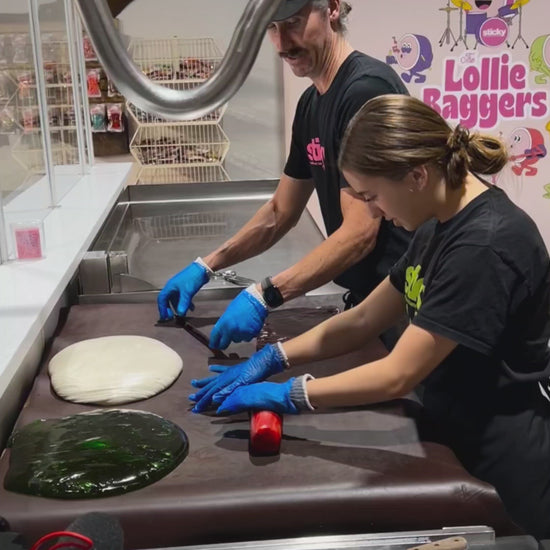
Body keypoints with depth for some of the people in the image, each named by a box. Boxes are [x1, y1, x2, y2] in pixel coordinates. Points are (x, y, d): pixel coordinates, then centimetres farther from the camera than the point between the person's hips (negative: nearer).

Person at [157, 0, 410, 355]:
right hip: (365, 293, 8)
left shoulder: (366, 89, -21)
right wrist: (206, 266, 6)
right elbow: (280, 214, 14)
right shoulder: (311, 103, 7)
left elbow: (359, 233, -25)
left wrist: (265, 296, -27)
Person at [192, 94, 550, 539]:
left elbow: (397, 375, -26)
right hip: (454, 434, 8)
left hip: (504, 460, -8)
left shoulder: (486, 245, -27)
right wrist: (271, 359, -2)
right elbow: (363, 320, 6)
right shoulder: (441, 225, 3)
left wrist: (286, 395, -18)